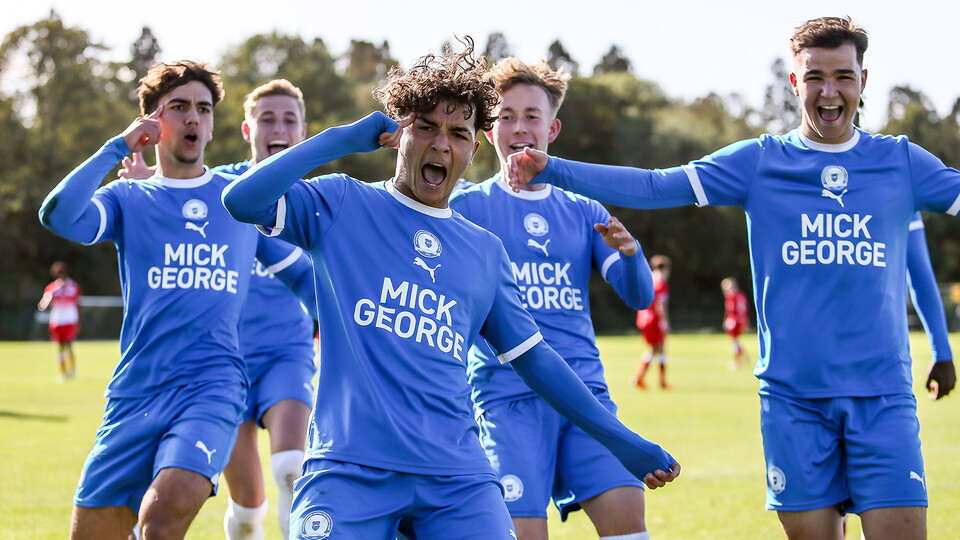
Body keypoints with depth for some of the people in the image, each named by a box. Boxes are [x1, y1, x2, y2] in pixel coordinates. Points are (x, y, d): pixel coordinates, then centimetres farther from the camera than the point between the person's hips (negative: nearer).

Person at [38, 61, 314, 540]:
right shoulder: (128, 200, 10)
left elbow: (302, 275, 21)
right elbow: (57, 216, -10)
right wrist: (119, 147, -5)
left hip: (211, 389, -2)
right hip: (134, 394, 2)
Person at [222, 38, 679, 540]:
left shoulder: (485, 250, 18)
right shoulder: (341, 206, 7)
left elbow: (532, 357, 21)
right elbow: (242, 200, -9)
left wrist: (620, 441, 19)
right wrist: (344, 138, -4)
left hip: (457, 475, 3)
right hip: (349, 471, -3)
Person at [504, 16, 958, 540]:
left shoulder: (901, 162, 7)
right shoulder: (759, 162, 4)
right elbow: (655, 187, -2)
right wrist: (550, 169, -11)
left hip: (884, 396, 0)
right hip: (793, 394, 0)